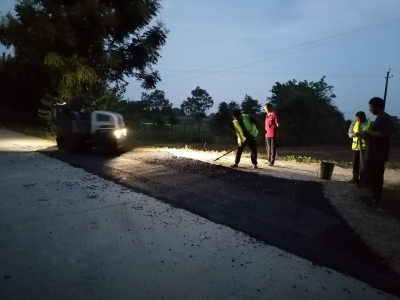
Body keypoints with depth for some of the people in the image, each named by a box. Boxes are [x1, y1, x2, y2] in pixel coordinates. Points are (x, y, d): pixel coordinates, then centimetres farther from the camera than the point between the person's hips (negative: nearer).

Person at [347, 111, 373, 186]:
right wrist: (353, 134, -12)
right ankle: (355, 178, 26)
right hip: (355, 146, 4)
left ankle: (363, 180, 5)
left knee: (363, 164, -4)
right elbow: (349, 133, 10)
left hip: (365, 147, -4)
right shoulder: (354, 123, 7)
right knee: (355, 163, 13)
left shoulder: (370, 124, -5)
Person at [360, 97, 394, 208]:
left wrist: (368, 132, -15)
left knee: (376, 178, -4)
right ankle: (373, 196, 25)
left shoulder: (386, 118, -14)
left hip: (377, 155, -10)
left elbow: (383, 134, -26)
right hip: (372, 154, 10)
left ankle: (376, 200, 3)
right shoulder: (380, 119, 17)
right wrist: (365, 135, 9)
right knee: (371, 176, 15)